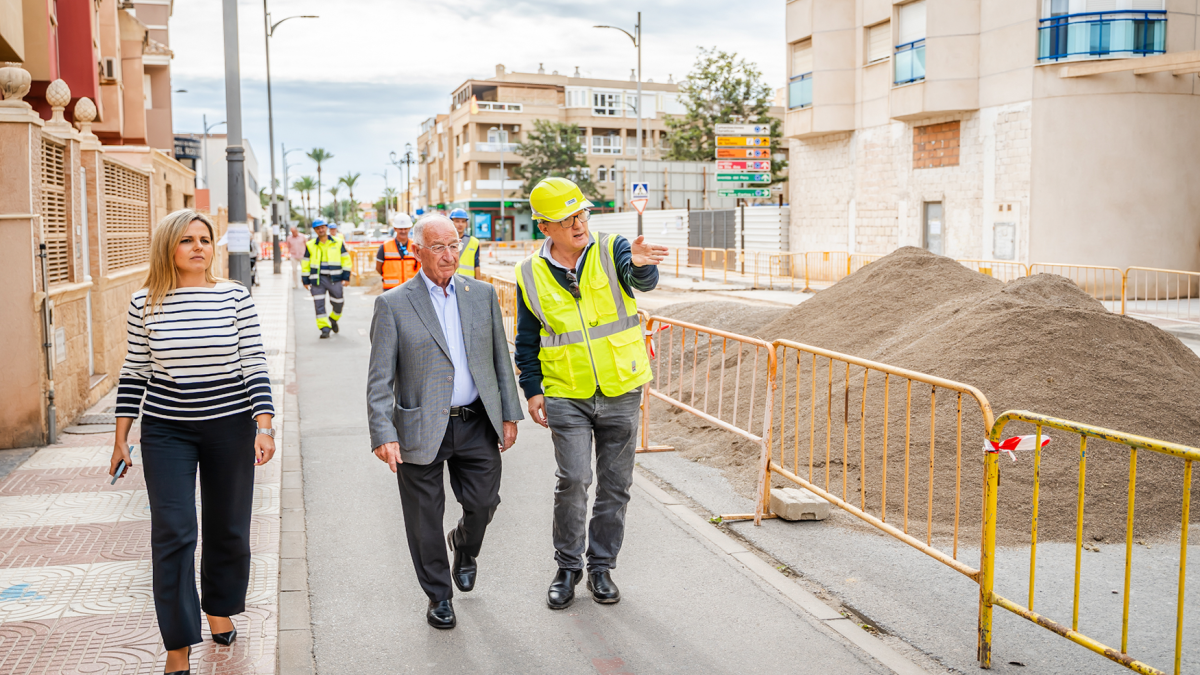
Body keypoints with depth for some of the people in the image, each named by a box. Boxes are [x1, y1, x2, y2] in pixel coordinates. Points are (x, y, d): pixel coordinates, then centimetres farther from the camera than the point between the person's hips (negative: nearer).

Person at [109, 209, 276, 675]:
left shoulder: (235, 296, -5)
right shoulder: (144, 303, -2)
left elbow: (255, 365, -5)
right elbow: (134, 372, 5)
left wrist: (264, 426, -14)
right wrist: (121, 437, 5)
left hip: (230, 426, 0)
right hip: (166, 431, 0)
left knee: (228, 528, 12)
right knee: (173, 532, -4)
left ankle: (220, 608, 38)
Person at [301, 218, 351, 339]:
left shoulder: (338, 243, 5)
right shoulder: (310, 245, 7)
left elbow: (346, 260, 8)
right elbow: (305, 263, 12)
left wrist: (346, 277, 1)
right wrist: (305, 280, 7)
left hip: (335, 278, 0)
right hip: (317, 279, 0)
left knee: (338, 303, 3)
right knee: (319, 304, -8)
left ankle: (333, 320, 32)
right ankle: (324, 328, -3)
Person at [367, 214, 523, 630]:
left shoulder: (482, 294, 6)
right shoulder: (393, 305, -5)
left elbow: (500, 358, 11)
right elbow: (380, 379, -7)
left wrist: (509, 414, 7)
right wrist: (383, 435, -16)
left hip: (477, 424, 3)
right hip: (421, 430, -2)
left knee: (483, 504, 5)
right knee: (425, 519, 6)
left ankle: (464, 546, 40)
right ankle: (438, 596, 26)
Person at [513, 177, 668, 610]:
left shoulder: (612, 251, -4)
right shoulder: (531, 275, 0)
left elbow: (644, 280, -26)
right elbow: (527, 341, 10)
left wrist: (638, 264, -49)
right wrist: (532, 390, 3)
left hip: (621, 392, 1)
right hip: (566, 396, 0)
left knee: (615, 484, 8)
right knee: (573, 480, -11)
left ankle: (601, 566, 25)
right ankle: (568, 567, 10)